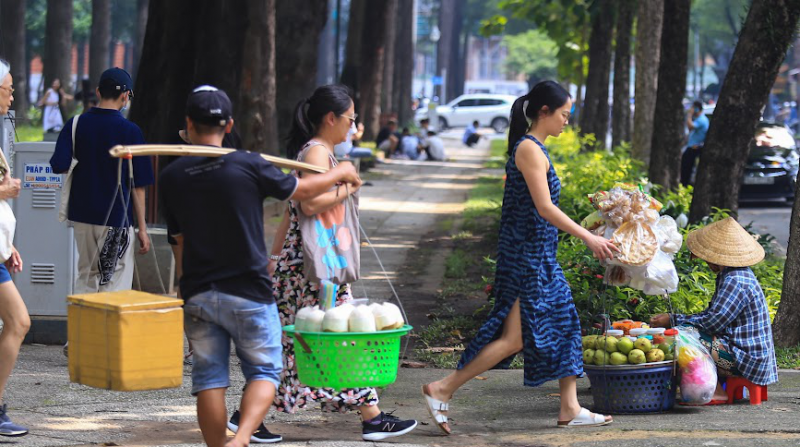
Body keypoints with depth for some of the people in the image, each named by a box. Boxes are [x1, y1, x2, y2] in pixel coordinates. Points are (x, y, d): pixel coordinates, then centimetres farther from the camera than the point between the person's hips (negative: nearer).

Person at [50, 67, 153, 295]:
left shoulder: (76, 124, 0)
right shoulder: (130, 131, -9)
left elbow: (58, 166, -8)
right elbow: (138, 186, -7)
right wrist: (142, 228, -2)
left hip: (82, 214, 4)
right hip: (116, 217, -4)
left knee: (86, 277, 17)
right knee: (115, 283, 1)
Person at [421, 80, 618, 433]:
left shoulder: (534, 148, 15)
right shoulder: (529, 149, -16)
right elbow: (544, 208, -21)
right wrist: (588, 238, -18)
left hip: (539, 257, 10)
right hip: (526, 255, -10)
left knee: (565, 326, 11)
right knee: (515, 336, -9)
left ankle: (570, 409, 16)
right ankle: (442, 390, -4)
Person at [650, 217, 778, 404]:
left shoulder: (735, 281, -19)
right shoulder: (739, 275, 15)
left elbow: (713, 322, -24)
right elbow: (714, 315, 17)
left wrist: (673, 320, -15)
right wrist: (674, 319, 8)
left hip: (744, 358, -11)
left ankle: (717, 392, -12)